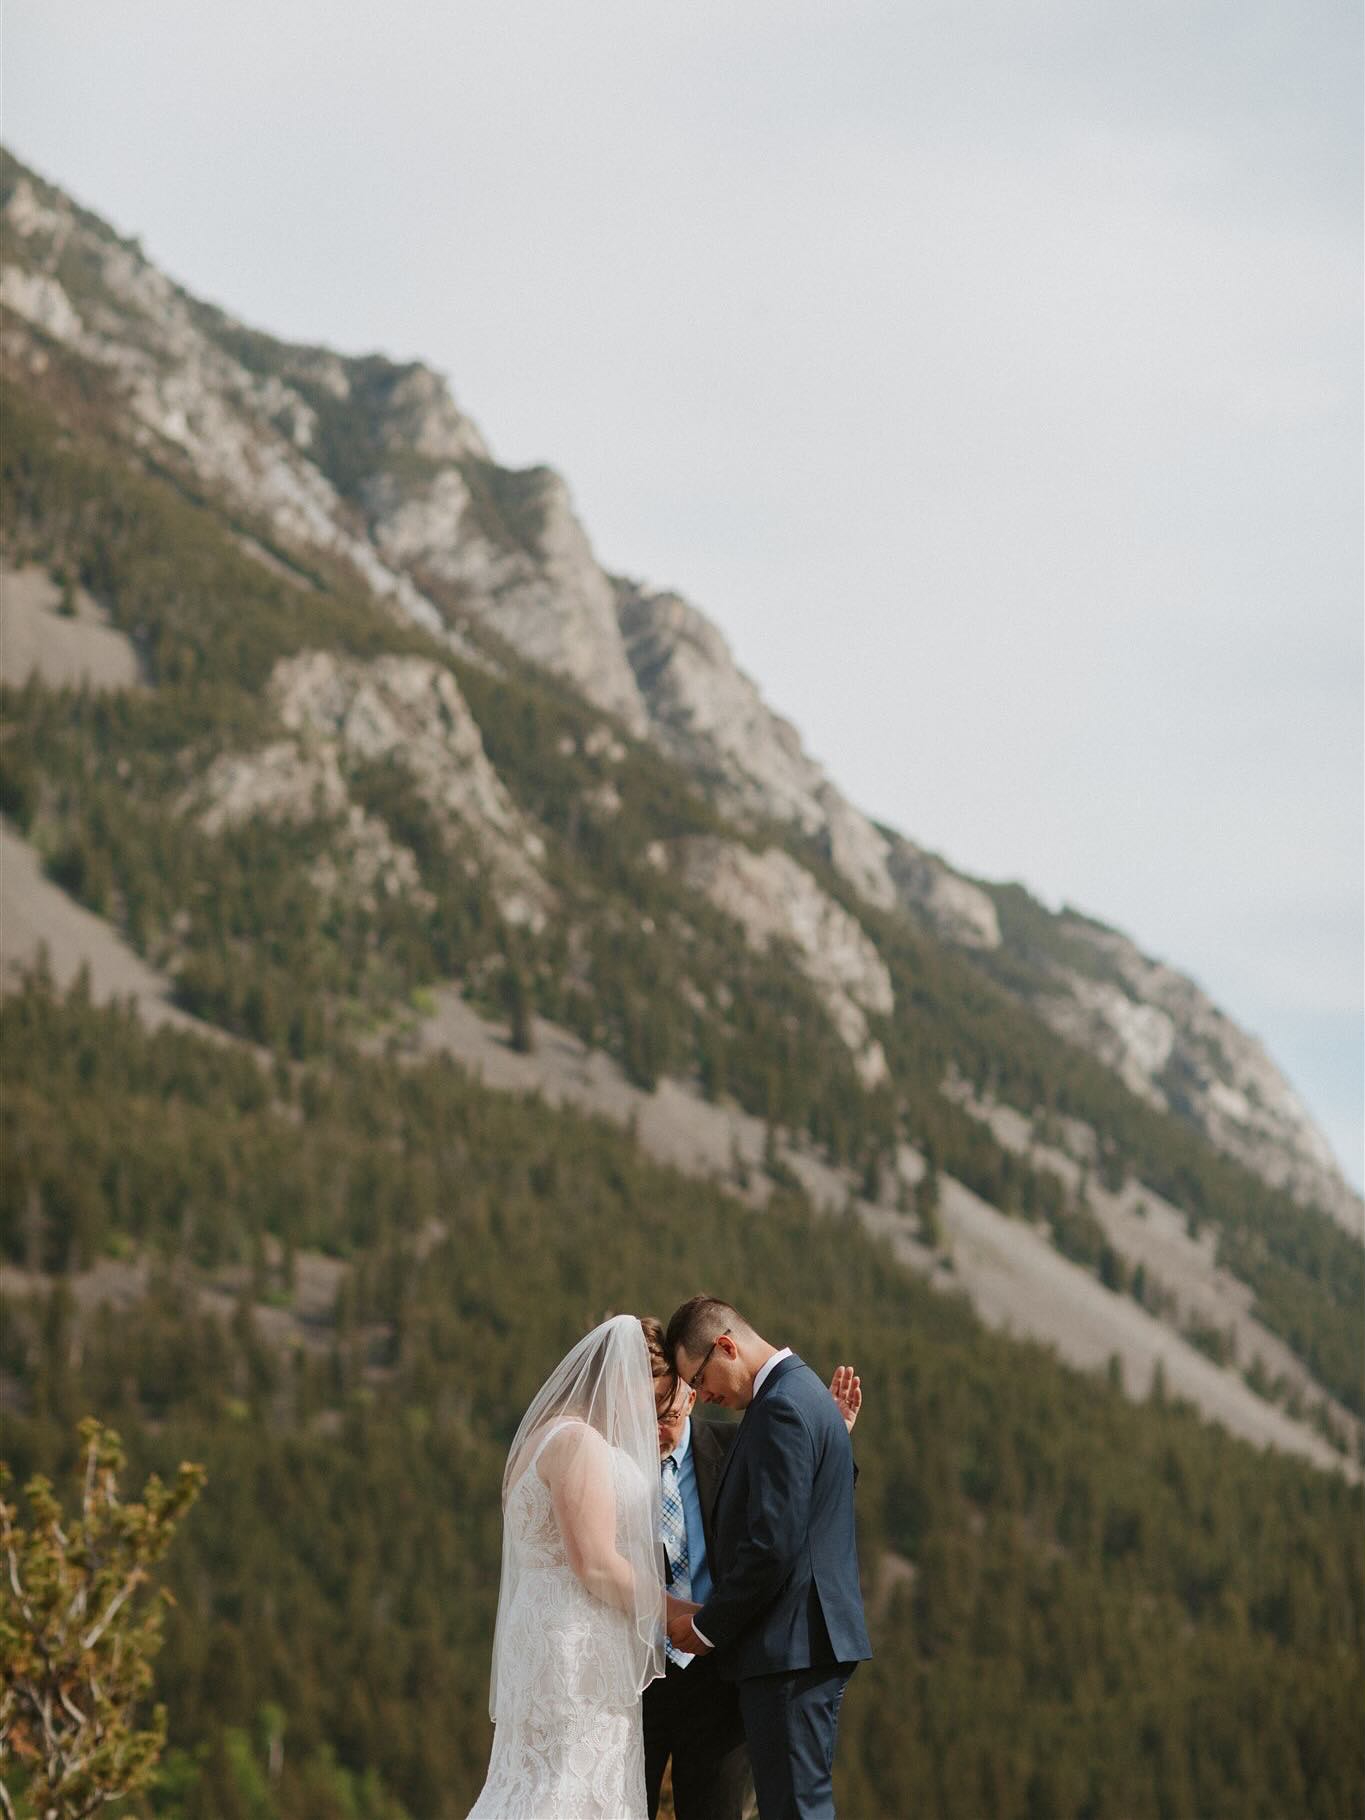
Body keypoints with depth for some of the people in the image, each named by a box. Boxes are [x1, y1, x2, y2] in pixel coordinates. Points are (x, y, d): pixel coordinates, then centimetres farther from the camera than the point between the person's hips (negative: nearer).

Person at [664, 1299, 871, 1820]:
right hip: (810, 1641, 10)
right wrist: (715, 1613, 14)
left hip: (790, 1647, -10)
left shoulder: (781, 1409, -15)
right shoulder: (802, 1391, 17)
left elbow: (772, 1546, -21)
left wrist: (707, 1626, -10)